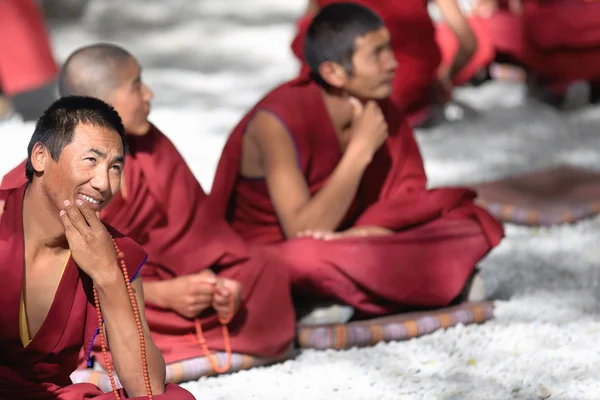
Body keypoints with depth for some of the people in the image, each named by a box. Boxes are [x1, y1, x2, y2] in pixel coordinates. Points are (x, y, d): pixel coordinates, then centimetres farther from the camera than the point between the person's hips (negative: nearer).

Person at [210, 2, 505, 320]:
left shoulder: (380, 110, -5)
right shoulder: (278, 121, -23)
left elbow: (410, 201, -5)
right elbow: (303, 233, -28)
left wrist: (360, 234, -25)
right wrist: (361, 150, -28)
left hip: (349, 246, 6)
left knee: (466, 224, -10)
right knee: (305, 257, -41)